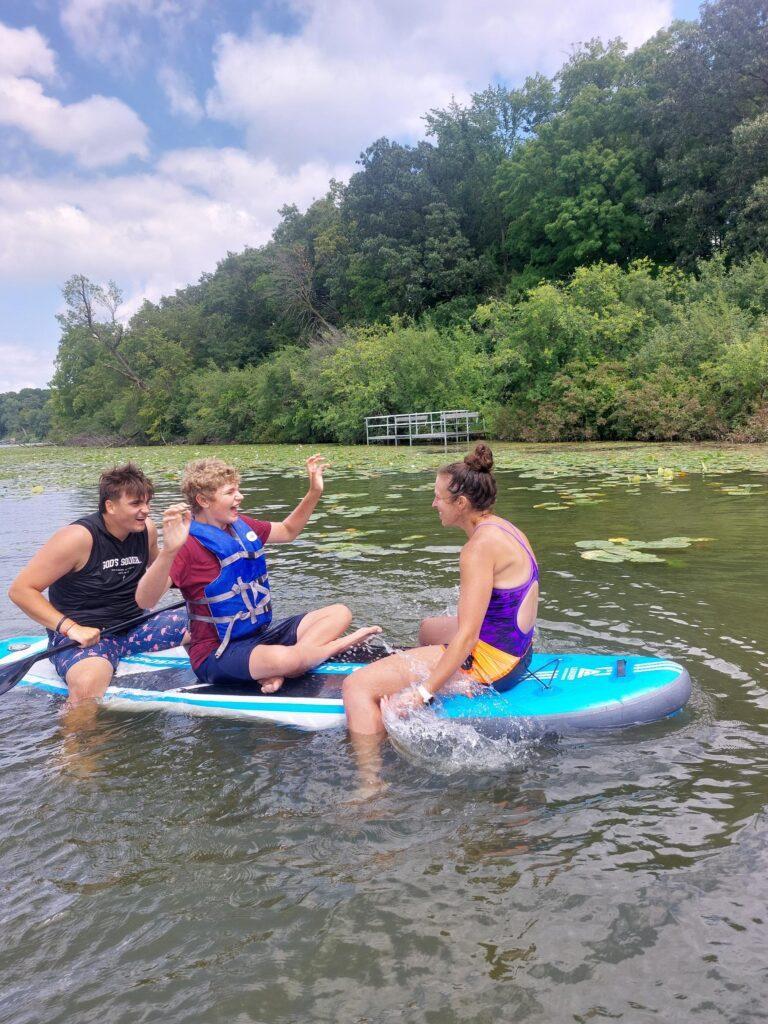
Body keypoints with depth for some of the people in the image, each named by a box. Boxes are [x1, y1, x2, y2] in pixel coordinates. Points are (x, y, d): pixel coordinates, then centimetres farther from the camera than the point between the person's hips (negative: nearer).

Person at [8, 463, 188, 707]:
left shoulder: (146, 529, 2)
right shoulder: (79, 537, -17)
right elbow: (20, 590, -16)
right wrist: (70, 627, -24)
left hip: (134, 626, 6)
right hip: (84, 635, -6)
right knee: (88, 685, -38)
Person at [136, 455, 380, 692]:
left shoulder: (242, 526, 8)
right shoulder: (188, 544, -16)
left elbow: (287, 531, 26)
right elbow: (145, 600, -29)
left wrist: (315, 492, 13)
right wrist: (169, 551, -46)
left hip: (262, 633, 9)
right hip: (218, 654, -9)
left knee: (340, 613, 1)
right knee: (282, 658, -39)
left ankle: (275, 673, -19)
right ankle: (338, 645, -8)